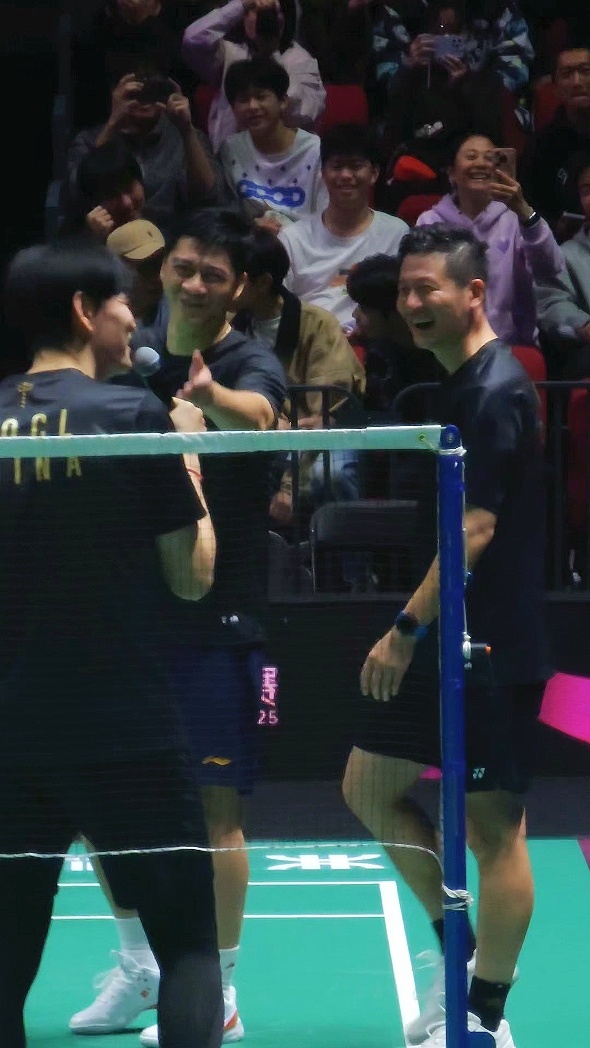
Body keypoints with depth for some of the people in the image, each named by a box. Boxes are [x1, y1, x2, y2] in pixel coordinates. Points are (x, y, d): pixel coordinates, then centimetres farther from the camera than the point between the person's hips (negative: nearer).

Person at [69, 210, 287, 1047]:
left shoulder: (252, 364, -11)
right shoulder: (134, 354, 5)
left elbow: (256, 413, -36)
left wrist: (212, 396, -58)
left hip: (216, 620, -6)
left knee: (214, 805, -3)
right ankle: (140, 970, 28)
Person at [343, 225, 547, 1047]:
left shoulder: (497, 391, -16)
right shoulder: (457, 385, 13)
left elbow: (476, 529, -21)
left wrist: (407, 627, -20)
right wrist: (413, 634, 20)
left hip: (493, 650, -10)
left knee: (492, 825, -2)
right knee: (369, 787, 13)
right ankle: (458, 949, 24)